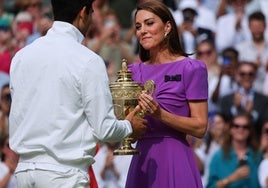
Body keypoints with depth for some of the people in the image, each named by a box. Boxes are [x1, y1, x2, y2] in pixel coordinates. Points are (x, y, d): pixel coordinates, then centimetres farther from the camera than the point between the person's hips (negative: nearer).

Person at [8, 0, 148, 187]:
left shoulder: (21, 56, 7)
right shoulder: (88, 61, -10)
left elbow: (15, 122, 14)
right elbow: (104, 129, -8)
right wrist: (129, 127, 12)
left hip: (24, 171, 6)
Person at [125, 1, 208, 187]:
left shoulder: (191, 68, -4)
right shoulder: (135, 71, 12)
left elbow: (200, 127, -9)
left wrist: (160, 114, -20)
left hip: (174, 159, -5)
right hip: (142, 161, 5)